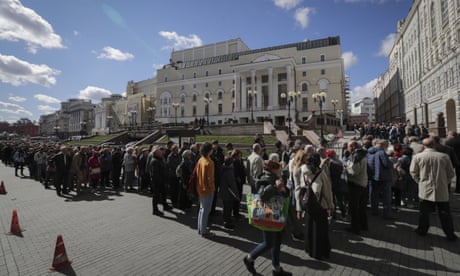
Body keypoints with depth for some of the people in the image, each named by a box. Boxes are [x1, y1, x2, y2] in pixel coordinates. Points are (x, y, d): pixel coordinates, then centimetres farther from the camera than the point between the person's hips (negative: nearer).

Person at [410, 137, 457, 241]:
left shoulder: (417, 157, -9)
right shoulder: (444, 157, -6)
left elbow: (413, 172, -2)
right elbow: (451, 174, 3)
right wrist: (445, 183, 17)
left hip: (425, 190, -1)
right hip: (442, 190, 1)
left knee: (424, 212, 12)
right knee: (445, 214, 13)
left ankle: (422, 230, 23)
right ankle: (450, 234, 23)